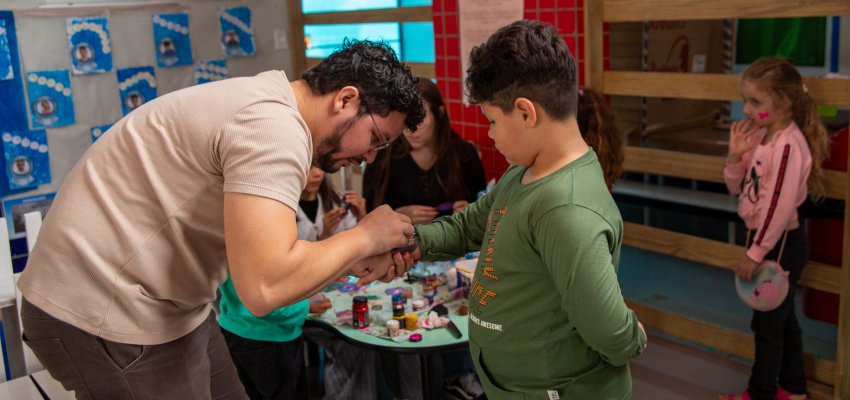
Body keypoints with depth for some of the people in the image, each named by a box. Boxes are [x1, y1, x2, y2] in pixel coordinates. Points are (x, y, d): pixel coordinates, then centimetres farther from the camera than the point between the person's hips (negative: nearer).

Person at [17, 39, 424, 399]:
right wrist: (363, 237, -18)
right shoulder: (274, 125, -23)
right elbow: (265, 286, -34)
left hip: (158, 301, 10)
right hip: (105, 316, -10)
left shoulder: (265, 104, 9)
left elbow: (262, 254, 10)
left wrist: (355, 262, -1)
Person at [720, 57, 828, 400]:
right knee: (782, 318, 20)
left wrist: (754, 254, -21)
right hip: (768, 240, 9)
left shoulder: (789, 145, -24)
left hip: (782, 244, -9)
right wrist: (736, 155, -8)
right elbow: (737, 188, 9)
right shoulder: (761, 136, 3)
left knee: (767, 323, 5)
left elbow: (780, 207, -25)